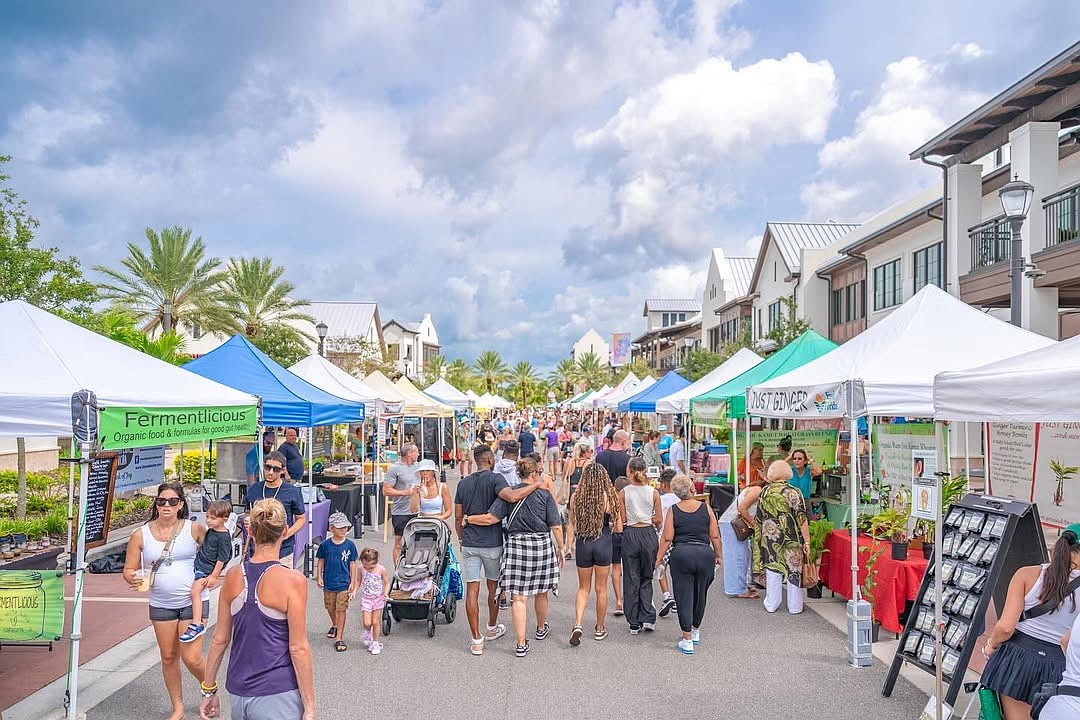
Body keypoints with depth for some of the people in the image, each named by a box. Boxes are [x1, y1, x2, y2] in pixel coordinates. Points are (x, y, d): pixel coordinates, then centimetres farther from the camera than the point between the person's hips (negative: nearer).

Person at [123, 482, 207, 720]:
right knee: (168, 657, 12)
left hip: (193, 601, -3)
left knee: (191, 658, -6)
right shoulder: (141, 535, -3)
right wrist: (134, 579, -18)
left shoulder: (194, 529, -7)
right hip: (161, 605, 3)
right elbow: (128, 569, 3)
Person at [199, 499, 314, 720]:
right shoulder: (292, 581, -15)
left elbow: (219, 640, 6)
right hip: (278, 697, -5)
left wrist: (208, 690, 18)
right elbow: (298, 649, -13)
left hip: (237, 693, 5)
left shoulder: (233, 577, 0)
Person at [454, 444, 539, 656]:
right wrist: (537, 484, -22)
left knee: (472, 590, 2)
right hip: (492, 543, -3)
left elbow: (458, 517, 9)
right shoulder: (495, 479, -10)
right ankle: (492, 628, 34)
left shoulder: (463, 483, 6)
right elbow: (512, 496, -30)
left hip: (469, 543, 3)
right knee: (493, 586, 17)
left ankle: (476, 639, 1)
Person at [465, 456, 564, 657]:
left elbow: (491, 518, -11)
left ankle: (521, 644, 0)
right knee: (540, 593, 20)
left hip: (516, 546, -1)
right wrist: (560, 549, 9)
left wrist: (468, 519, 3)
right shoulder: (544, 495, -3)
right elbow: (556, 527, -3)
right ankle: (541, 629, 41)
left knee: (519, 597, 1)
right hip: (542, 545, 1)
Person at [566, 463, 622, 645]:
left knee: (583, 588, 16)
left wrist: (568, 546, 12)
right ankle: (599, 629, 25)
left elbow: (571, 526, 0)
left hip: (582, 544, 1)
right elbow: (619, 528, -2)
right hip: (603, 544, -1)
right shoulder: (609, 497, -9)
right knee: (601, 588, 14)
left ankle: (577, 625, -2)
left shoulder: (577, 497, -5)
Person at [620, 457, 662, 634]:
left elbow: (622, 519, -4)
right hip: (648, 534, 1)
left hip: (630, 534, -1)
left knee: (631, 579, 8)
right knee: (646, 578, 16)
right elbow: (658, 519, -1)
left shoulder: (623, 493, -6)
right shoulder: (653, 492, -4)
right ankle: (647, 617, 6)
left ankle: (634, 623, 11)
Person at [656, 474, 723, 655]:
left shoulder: (673, 510, -2)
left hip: (681, 554, -1)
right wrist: (718, 555, 16)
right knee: (700, 594, 18)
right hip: (705, 553, 2)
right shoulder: (705, 508, 0)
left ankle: (687, 640, 5)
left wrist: (659, 557, 6)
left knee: (684, 596, 5)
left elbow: (667, 539, -4)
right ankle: (695, 630, 36)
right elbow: (715, 536, 3)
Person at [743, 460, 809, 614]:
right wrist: (807, 541, -5)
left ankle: (771, 605, 17)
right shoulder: (793, 493, -10)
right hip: (791, 538, -3)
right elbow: (802, 519, -11)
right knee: (793, 569, 8)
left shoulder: (764, 491, 1)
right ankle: (795, 607, 14)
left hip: (769, 536, 3)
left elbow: (759, 517, 8)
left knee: (772, 569, 11)